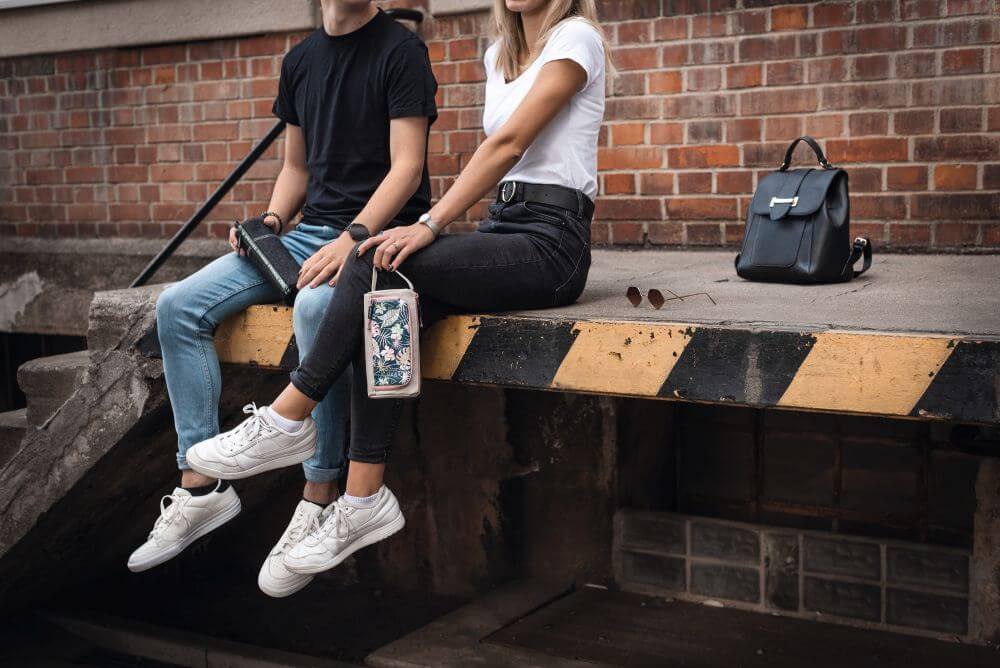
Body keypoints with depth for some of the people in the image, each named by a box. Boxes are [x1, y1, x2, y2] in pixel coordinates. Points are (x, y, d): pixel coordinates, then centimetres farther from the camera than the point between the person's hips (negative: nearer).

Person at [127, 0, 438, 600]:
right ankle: (203, 488, -5)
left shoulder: (400, 49, -4)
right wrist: (271, 222, 3)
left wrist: (352, 238, -25)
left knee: (316, 307, -39)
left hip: (379, 233, -7)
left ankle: (320, 500, -26)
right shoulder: (301, 60, 16)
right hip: (311, 231, 7)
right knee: (179, 306, -8)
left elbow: (407, 167, -12)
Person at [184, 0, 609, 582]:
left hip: (552, 243, -7)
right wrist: (437, 228, 7)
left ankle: (289, 420, -15)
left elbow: (509, 143, -17)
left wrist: (430, 225, -24)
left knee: (378, 266, -25)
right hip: (503, 228, 7)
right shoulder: (501, 54, 19)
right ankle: (365, 501, -18)